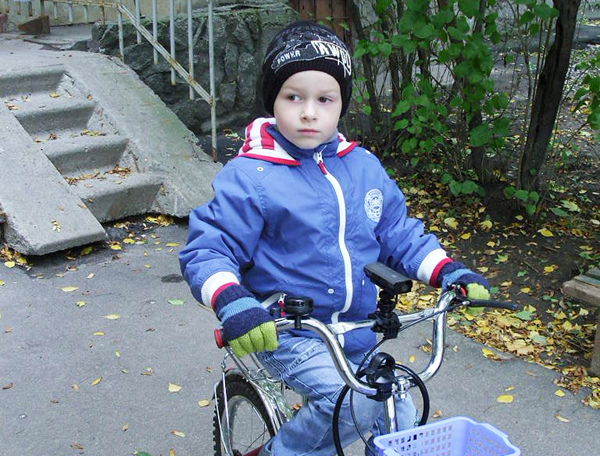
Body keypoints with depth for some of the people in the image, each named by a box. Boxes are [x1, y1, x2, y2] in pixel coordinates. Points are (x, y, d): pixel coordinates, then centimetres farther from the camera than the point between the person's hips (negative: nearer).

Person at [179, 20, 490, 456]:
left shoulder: (363, 166, 3)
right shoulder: (250, 177, -13)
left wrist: (449, 272, -2)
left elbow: (398, 233, 12)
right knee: (352, 403, -28)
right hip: (284, 333, -6)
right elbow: (207, 249, -14)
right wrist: (231, 302, -33)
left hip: (357, 333, 6)